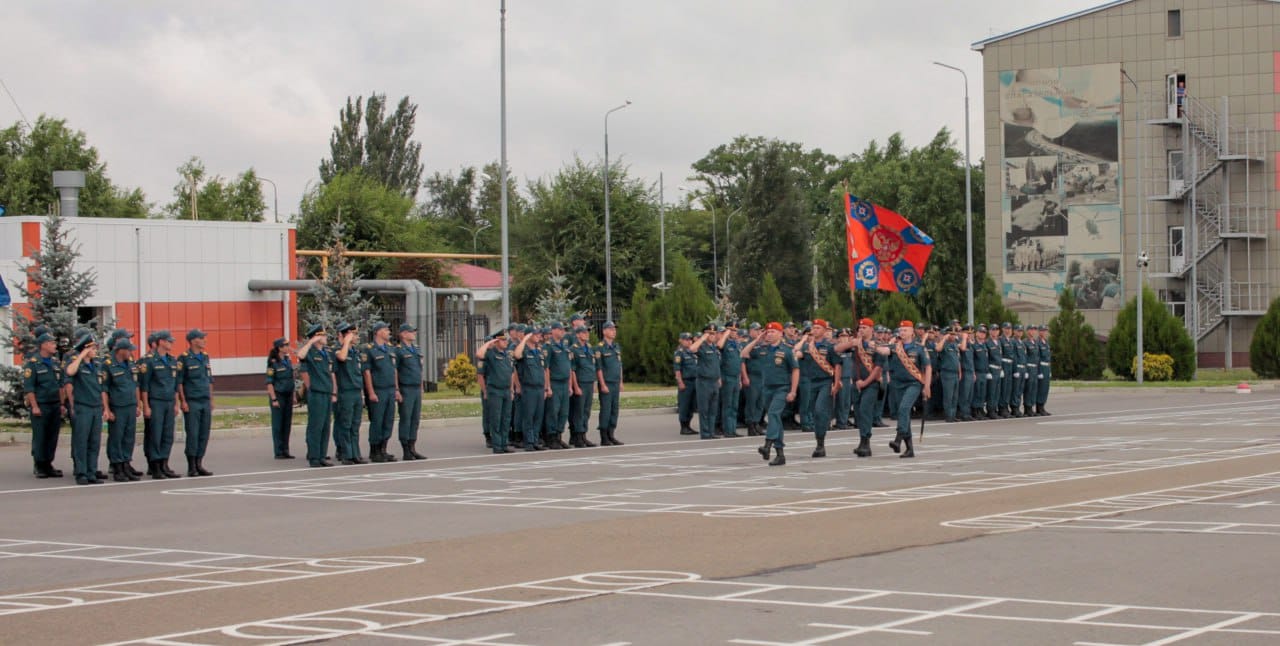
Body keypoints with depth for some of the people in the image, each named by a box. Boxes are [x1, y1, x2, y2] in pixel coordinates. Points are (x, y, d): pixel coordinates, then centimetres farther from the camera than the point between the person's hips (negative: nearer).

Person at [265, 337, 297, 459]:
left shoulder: (288, 360, 9)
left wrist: (294, 396, 13)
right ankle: (278, 452, 3)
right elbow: (269, 382, -12)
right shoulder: (273, 362, -11)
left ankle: (285, 451, 14)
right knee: (278, 425, -1)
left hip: (288, 395, 6)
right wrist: (273, 399, -16)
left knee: (287, 425, 8)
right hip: (278, 395, -6)